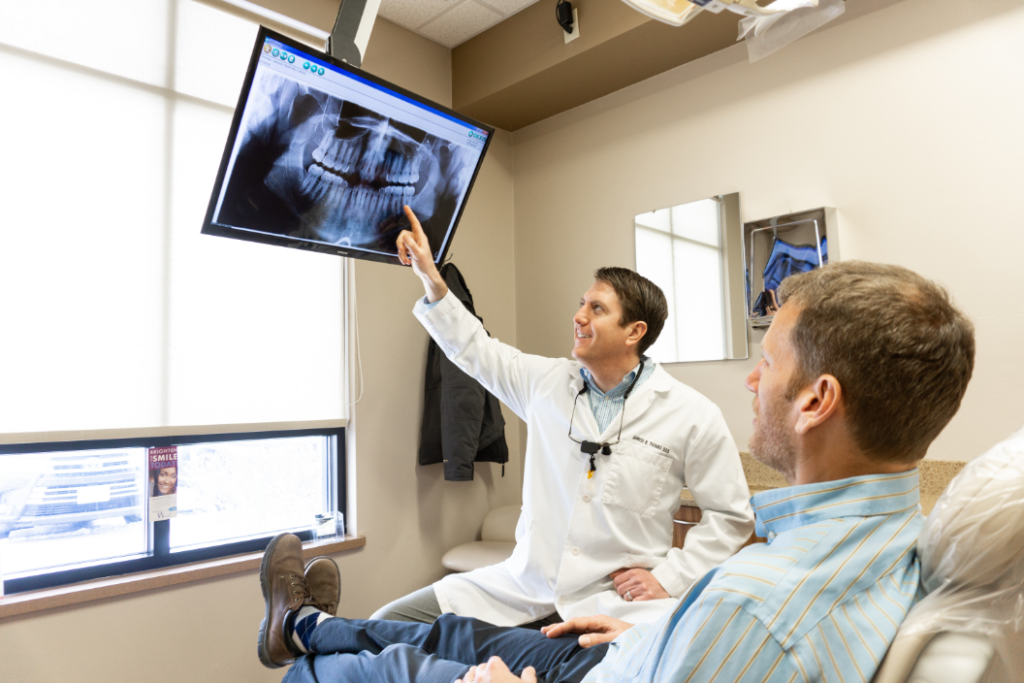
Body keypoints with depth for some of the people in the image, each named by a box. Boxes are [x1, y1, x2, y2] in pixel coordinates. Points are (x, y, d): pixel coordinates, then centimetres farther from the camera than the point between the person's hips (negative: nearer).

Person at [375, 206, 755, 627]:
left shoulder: (692, 416, -6)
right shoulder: (547, 382, 6)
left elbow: (731, 515, 1)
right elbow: (475, 350, 15)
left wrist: (668, 578, -7)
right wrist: (430, 277, 8)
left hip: (616, 599, -4)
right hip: (522, 587, 4)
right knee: (389, 624, -6)